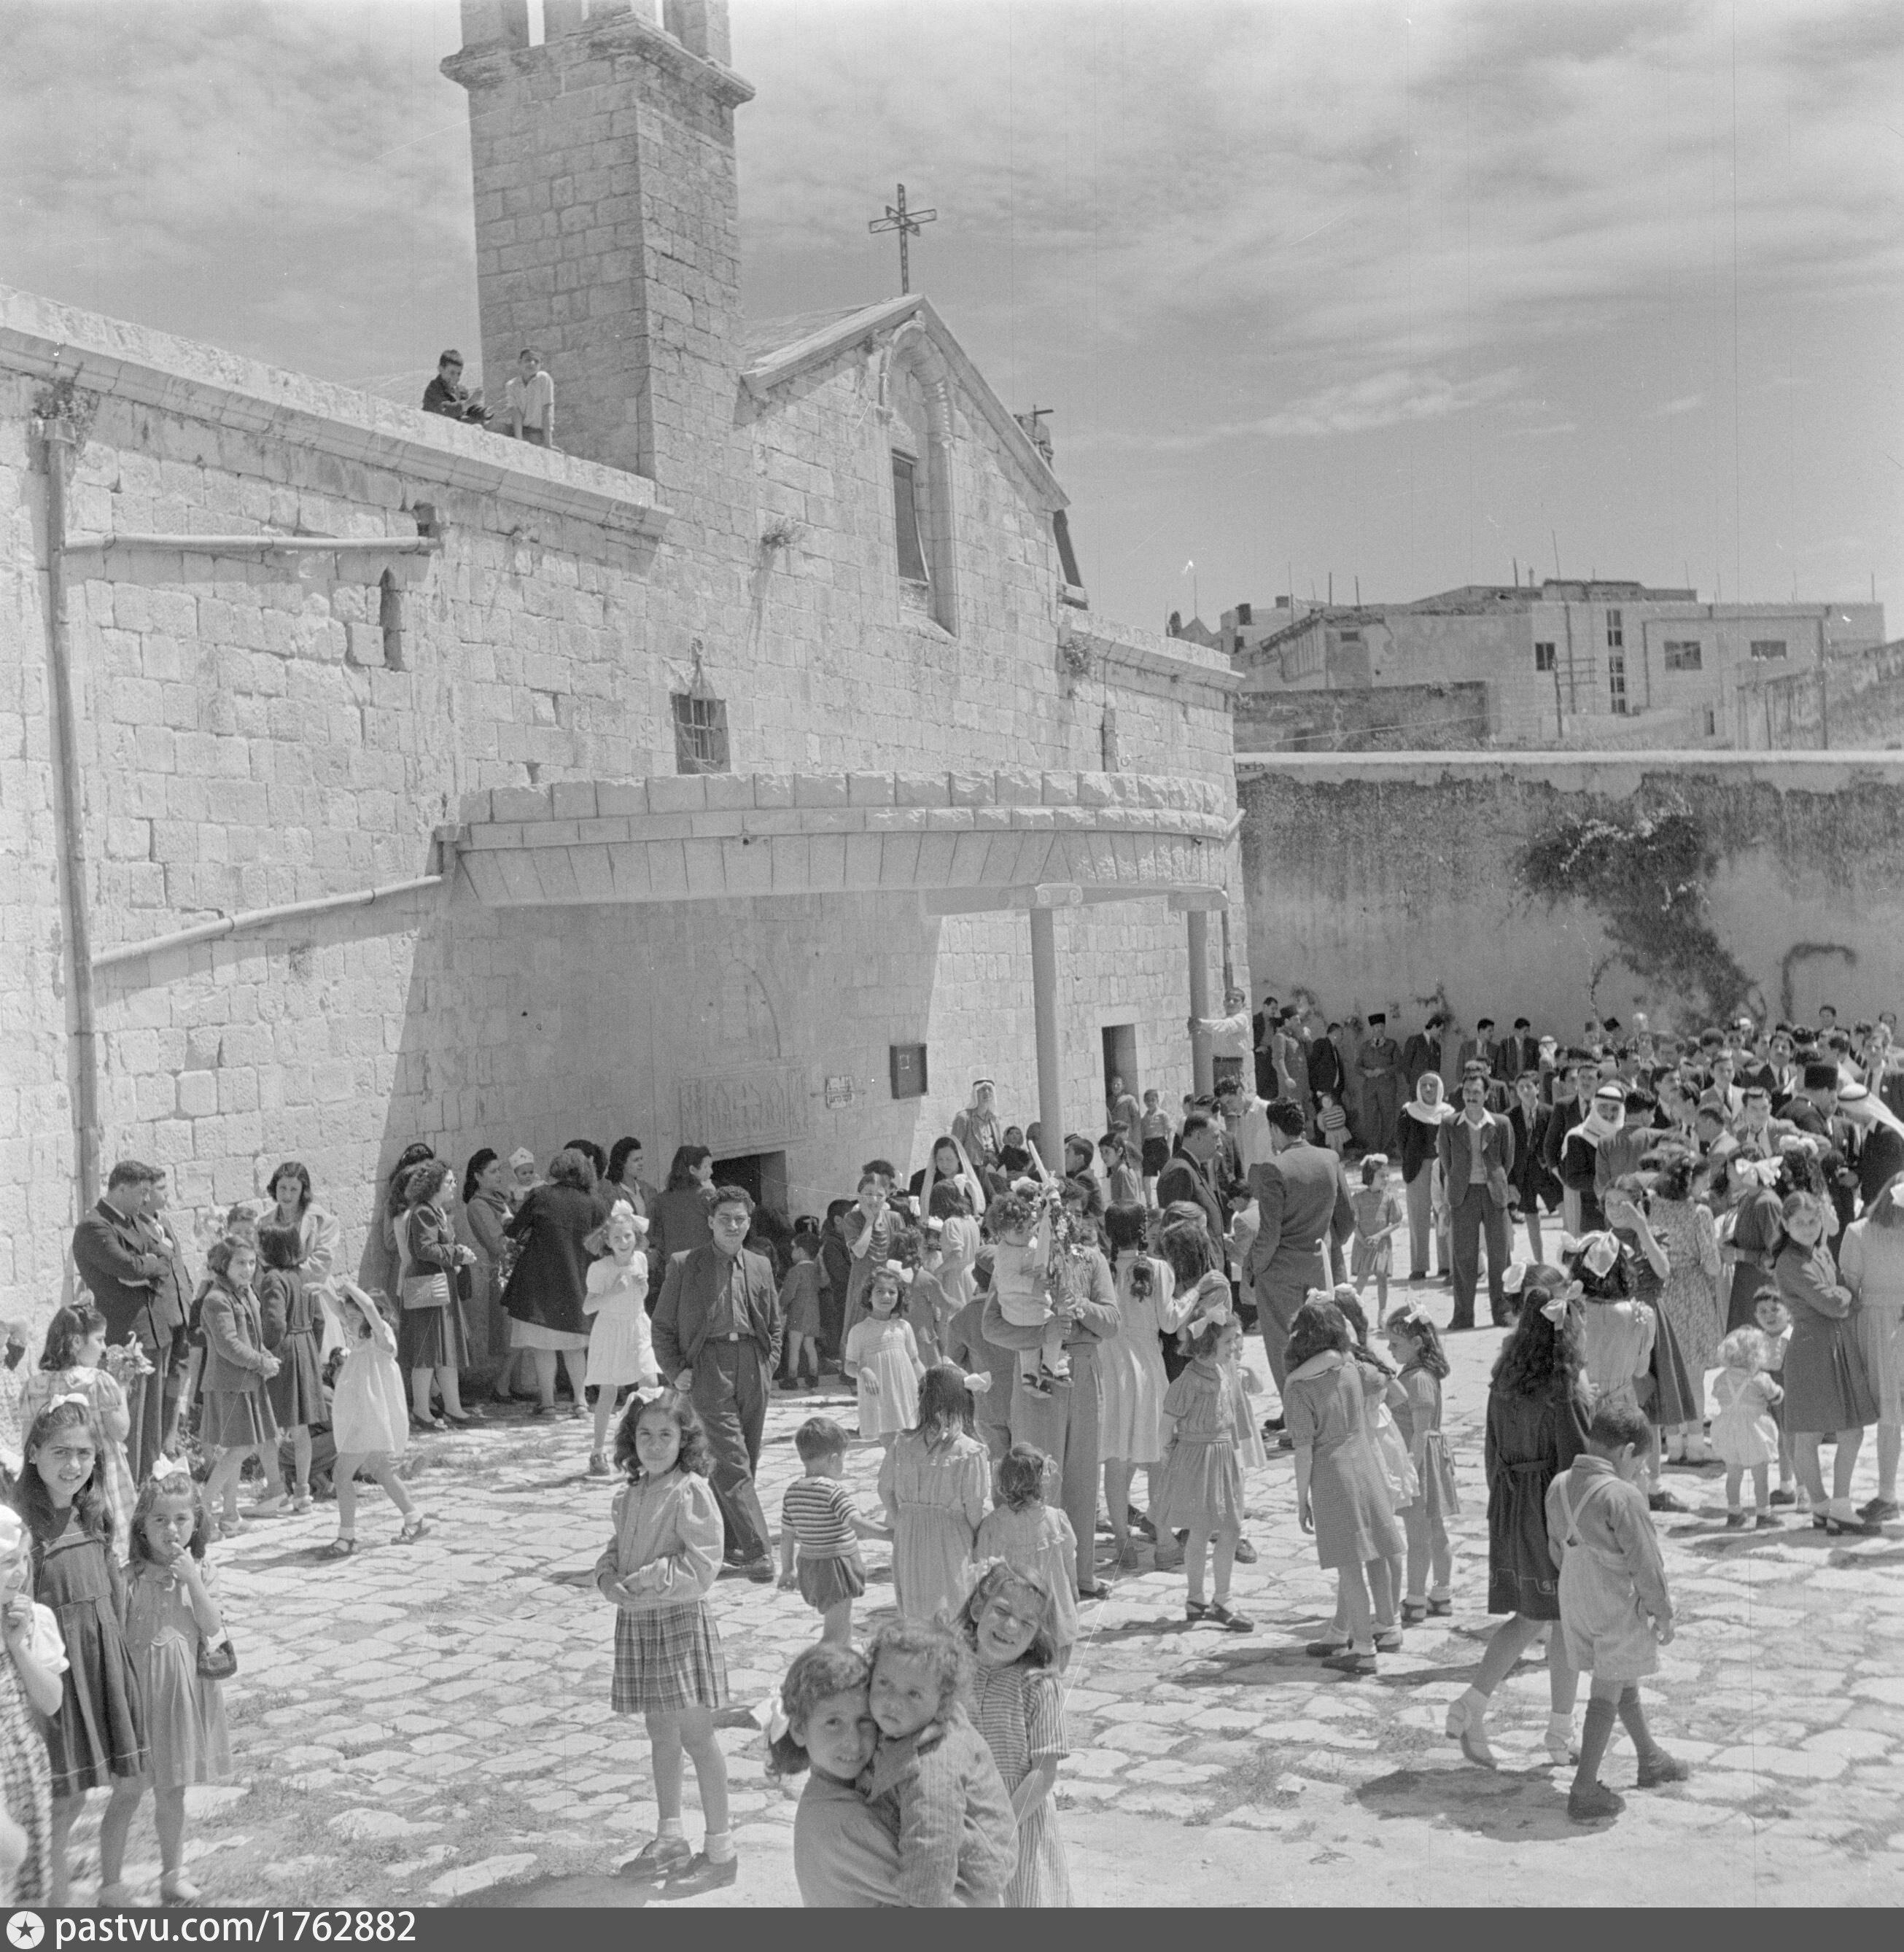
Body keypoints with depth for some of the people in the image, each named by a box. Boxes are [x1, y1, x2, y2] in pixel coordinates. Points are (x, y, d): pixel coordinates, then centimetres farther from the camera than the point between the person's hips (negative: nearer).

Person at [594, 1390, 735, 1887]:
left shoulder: (691, 1491, -14)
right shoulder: (631, 1495, 9)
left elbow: (702, 1564, -18)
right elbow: (615, 1546, 17)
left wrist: (645, 1582, -20)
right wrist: (608, 1577, -5)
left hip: (680, 1619, -7)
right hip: (635, 1620, 7)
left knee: (695, 1734, -1)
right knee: (661, 1734, 17)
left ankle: (720, 1845, 8)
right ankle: (669, 1840, 29)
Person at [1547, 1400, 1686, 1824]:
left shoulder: (1559, 1486, 1)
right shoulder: (1623, 1495, -22)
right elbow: (1644, 1561, -17)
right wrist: (1663, 1611, -5)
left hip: (1576, 1597, 8)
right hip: (1619, 1602, -8)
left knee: (1625, 1680, 24)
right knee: (1608, 1691, 1)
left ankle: (1651, 1759, 41)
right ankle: (1584, 1791, 2)